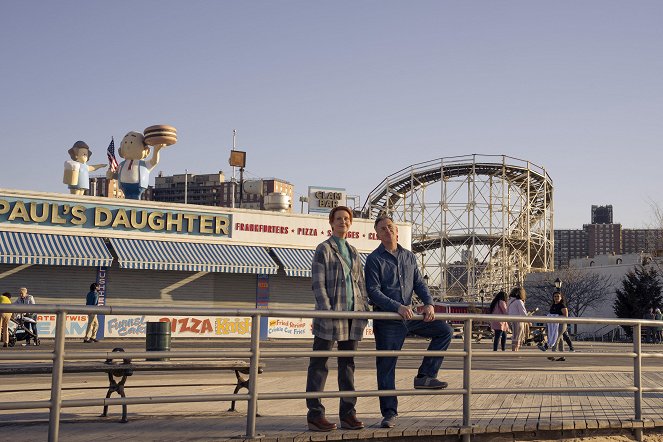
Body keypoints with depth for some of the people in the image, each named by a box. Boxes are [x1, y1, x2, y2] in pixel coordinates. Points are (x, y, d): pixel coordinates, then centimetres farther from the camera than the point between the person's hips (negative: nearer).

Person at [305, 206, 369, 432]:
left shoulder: (353, 252, 17)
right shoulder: (323, 249, -1)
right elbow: (318, 284, -8)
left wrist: (365, 309, 8)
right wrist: (327, 311, -17)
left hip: (352, 314, 6)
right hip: (330, 315, -6)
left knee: (348, 364, 10)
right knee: (319, 365, -1)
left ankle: (347, 414, 15)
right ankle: (315, 415, 3)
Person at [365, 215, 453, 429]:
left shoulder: (409, 257, 11)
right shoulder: (374, 259, -5)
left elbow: (419, 284, 11)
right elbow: (373, 291, -13)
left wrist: (428, 303, -8)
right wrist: (398, 307, -24)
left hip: (409, 315, 5)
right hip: (387, 320, -5)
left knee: (444, 331, -2)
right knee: (386, 366, -2)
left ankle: (425, 376, 2)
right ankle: (389, 413, 7)